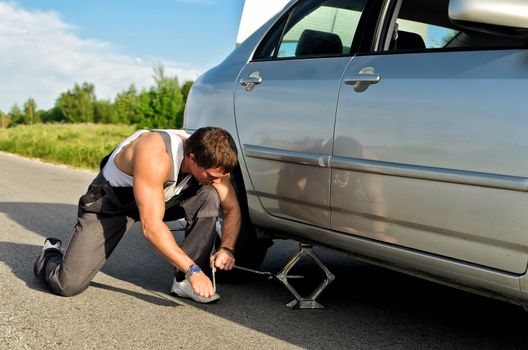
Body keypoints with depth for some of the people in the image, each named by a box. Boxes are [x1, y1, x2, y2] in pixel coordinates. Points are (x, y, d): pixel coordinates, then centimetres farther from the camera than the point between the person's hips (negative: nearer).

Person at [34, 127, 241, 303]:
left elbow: (232, 209, -6)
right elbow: (151, 226, -40)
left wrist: (227, 248, -25)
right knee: (68, 284, -18)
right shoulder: (155, 156, -39)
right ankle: (51, 254, 19)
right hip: (110, 202, -5)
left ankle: (185, 283, -14)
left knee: (209, 196, -22)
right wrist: (192, 270, -38)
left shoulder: (210, 158, -18)